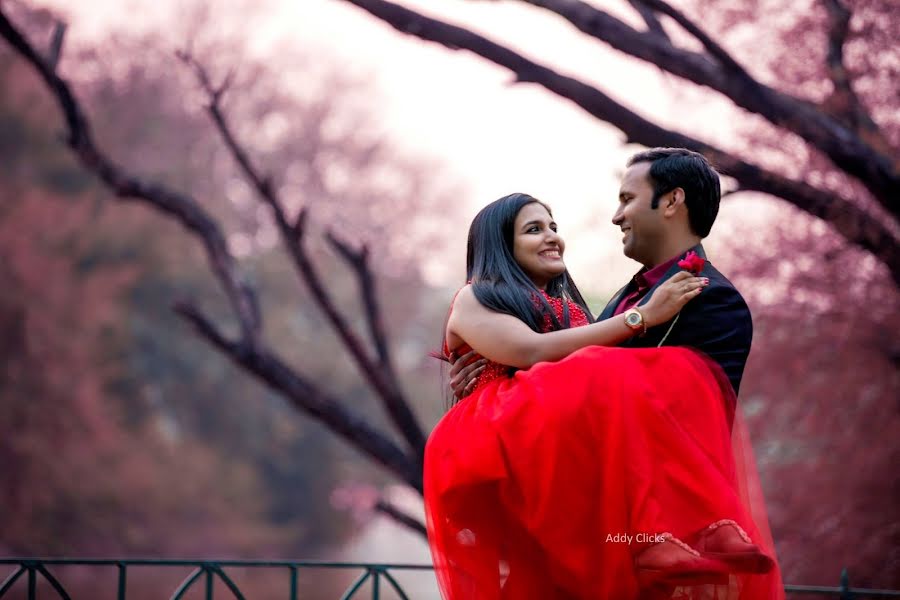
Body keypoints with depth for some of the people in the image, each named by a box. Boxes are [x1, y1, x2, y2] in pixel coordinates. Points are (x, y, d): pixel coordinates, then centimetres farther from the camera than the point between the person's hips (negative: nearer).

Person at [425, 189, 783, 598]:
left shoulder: (567, 306, 32)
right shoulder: (473, 300, 9)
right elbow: (532, 353, -11)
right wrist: (642, 316, -12)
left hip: (567, 453, 7)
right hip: (497, 450, -7)